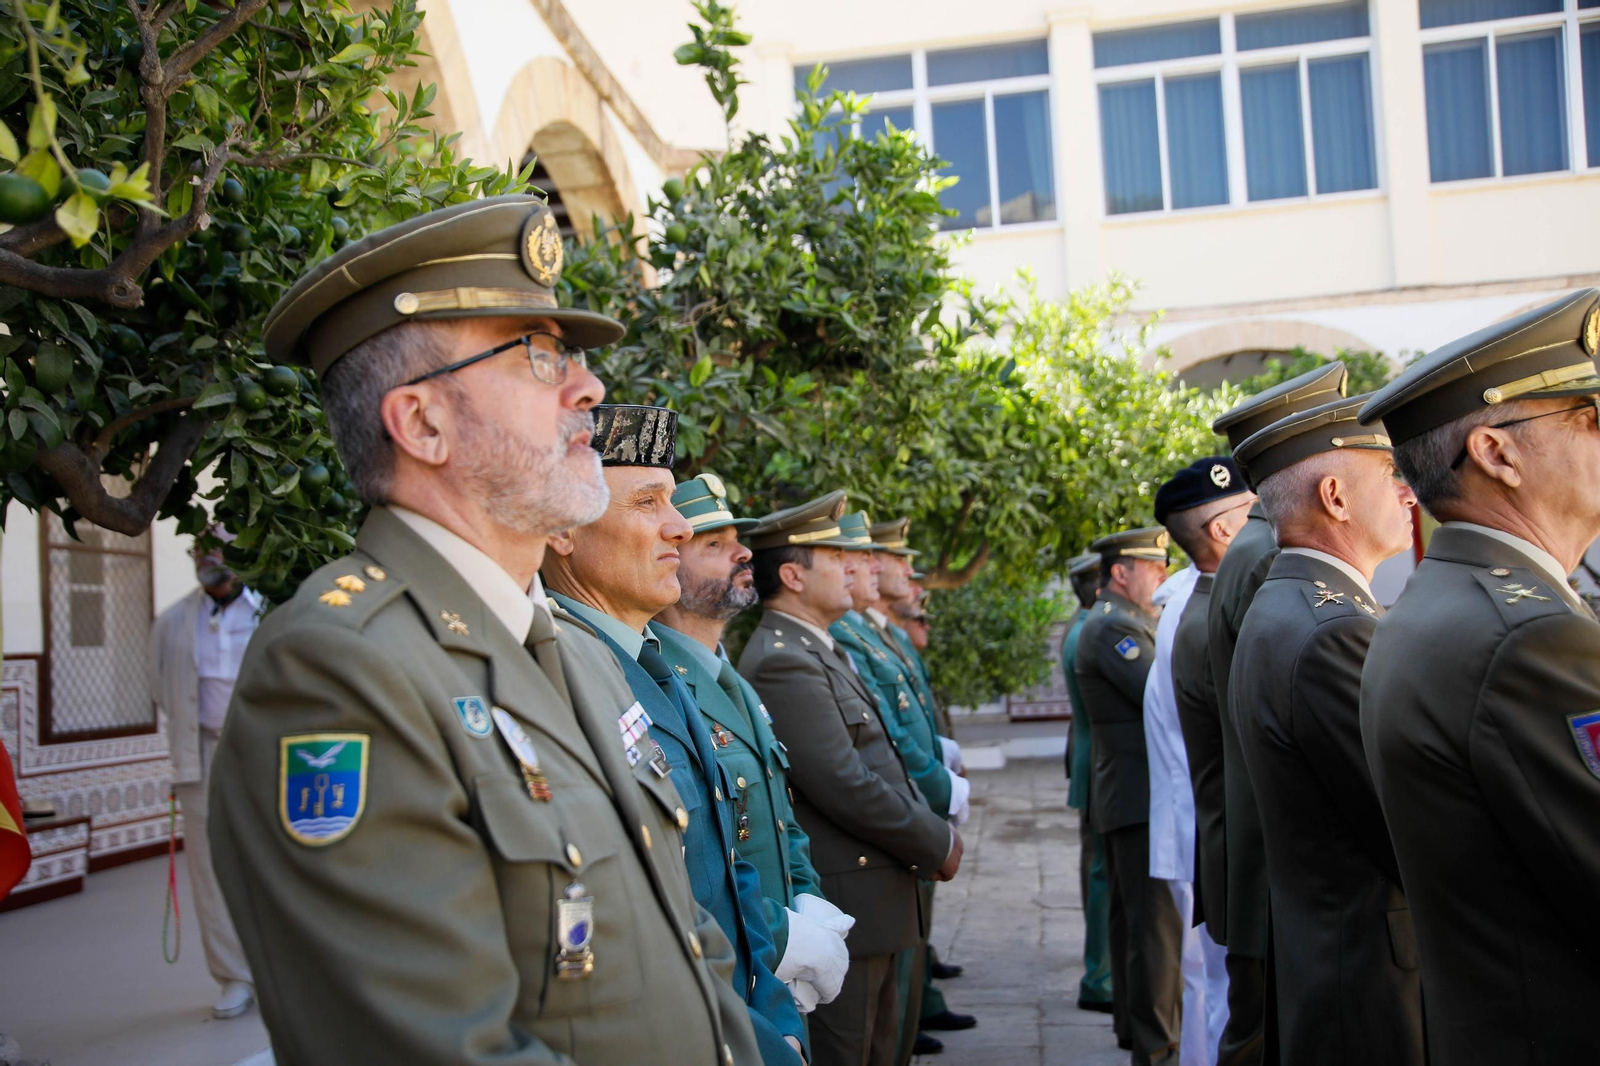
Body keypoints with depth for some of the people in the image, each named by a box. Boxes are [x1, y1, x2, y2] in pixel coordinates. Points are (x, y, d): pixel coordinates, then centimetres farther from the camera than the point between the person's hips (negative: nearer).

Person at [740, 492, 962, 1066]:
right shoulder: (782, 662, -19)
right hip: (842, 910, -10)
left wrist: (933, 829, 5)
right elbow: (845, 787, -23)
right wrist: (938, 845, -12)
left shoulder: (820, 651, 14)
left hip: (874, 904, 10)